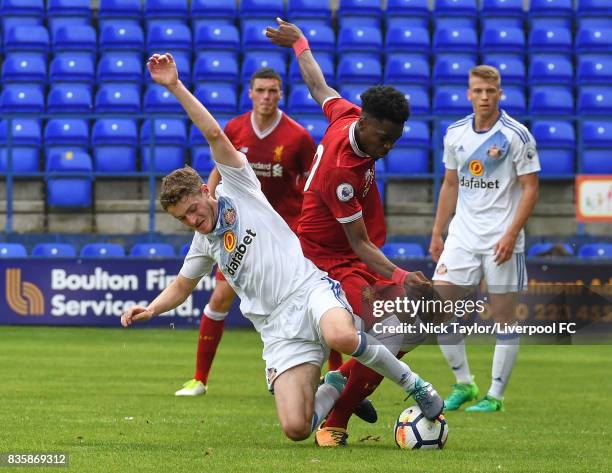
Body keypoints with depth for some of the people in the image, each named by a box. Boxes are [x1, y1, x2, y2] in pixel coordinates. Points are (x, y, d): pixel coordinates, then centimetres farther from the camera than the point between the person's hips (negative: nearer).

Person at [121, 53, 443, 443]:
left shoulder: (240, 191, 6)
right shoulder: (203, 244, 20)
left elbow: (215, 134, -4)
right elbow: (181, 286, 36)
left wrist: (176, 87, -10)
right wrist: (151, 309, 17)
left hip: (309, 290, -5)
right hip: (279, 329, 5)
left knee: (341, 337, -42)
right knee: (296, 429, -16)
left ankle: (409, 380, -12)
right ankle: (335, 387, 20)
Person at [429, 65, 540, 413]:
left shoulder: (516, 135, -8)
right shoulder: (456, 134, 8)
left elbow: (530, 188, -8)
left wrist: (511, 235, -17)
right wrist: (437, 233, 13)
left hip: (501, 240, -5)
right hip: (462, 235, 5)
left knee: (504, 316, -1)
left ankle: (496, 395, 6)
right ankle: (463, 384, 11)